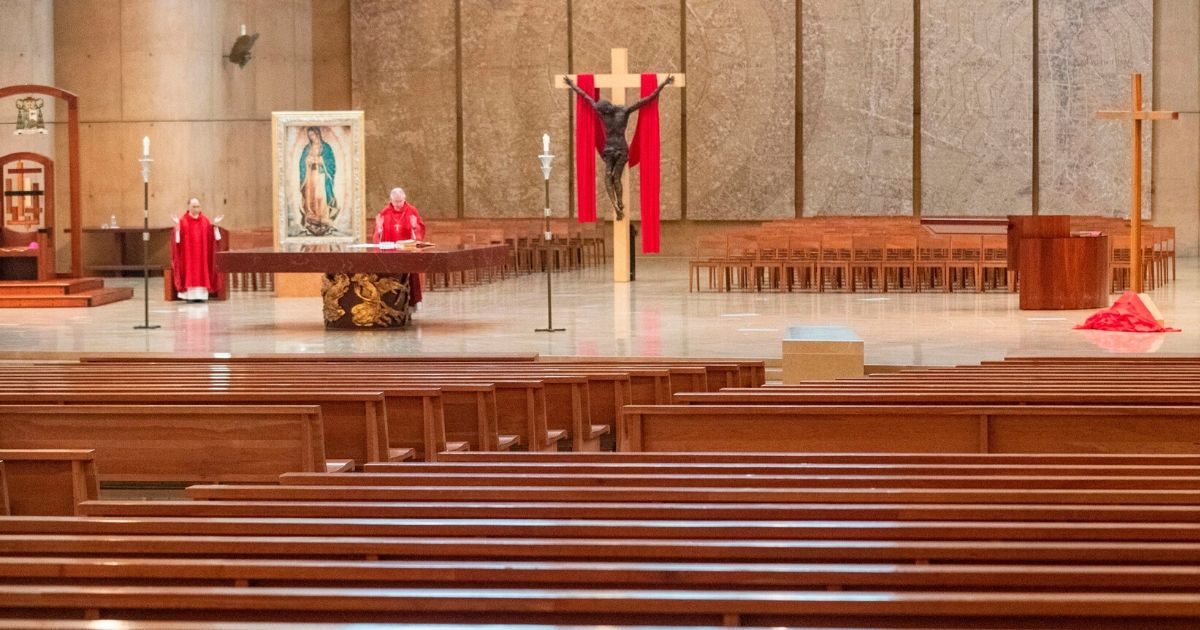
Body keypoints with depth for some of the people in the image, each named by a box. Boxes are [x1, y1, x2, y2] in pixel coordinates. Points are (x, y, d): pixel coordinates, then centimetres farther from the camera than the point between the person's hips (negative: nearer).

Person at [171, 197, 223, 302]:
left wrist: (214, 225, -5)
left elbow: (211, 237, 6)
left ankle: (200, 295, 2)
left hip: (202, 253, 3)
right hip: (188, 253, -3)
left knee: (202, 273, 0)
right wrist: (177, 226, -23)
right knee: (189, 273, -6)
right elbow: (178, 238, -10)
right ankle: (189, 296, -6)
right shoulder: (183, 221, -2)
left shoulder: (205, 220, 8)